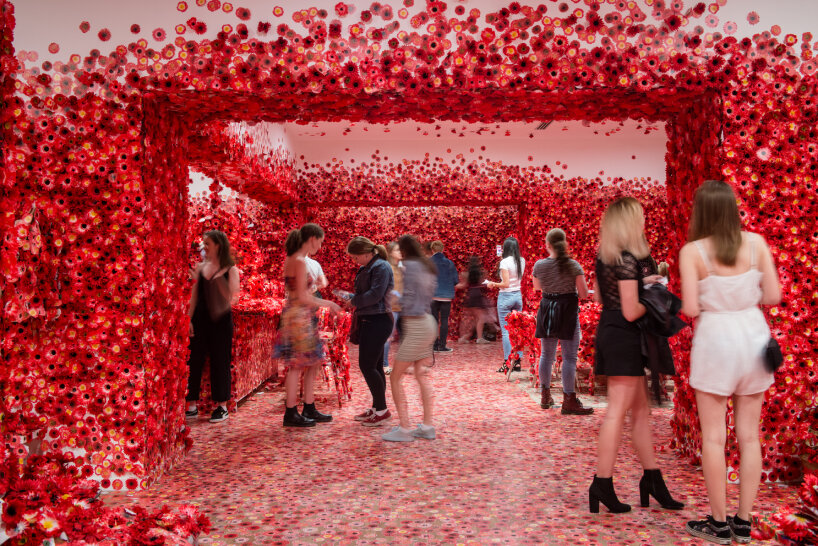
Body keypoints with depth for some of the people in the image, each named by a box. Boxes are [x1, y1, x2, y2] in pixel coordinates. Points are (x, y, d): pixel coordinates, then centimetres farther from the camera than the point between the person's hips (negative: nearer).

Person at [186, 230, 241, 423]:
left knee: (219, 362, 2)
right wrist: (189, 319, 4)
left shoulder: (230, 269, -3)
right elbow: (194, 295, 11)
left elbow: (231, 297, -10)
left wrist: (218, 279, -20)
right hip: (200, 319, 4)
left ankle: (222, 406, 12)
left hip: (220, 320, -4)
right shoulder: (200, 267, 10)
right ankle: (192, 405, 13)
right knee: (194, 360, 4)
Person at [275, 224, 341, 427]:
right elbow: (302, 297, -18)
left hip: (303, 318, 10)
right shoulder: (300, 261, -16)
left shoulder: (292, 259, 14)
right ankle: (291, 414, 7)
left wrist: (325, 304, 16)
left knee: (313, 363, 13)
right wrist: (327, 303, -7)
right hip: (298, 317, -10)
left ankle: (309, 409, 20)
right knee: (297, 365, -2)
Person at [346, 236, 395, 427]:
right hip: (369, 321, 10)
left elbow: (375, 294, -22)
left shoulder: (381, 267, -13)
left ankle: (382, 410, -2)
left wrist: (354, 302, -10)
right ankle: (376, 408, 22)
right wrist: (353, 299, 3)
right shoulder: (366, 268, 17)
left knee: (367, 365, -9)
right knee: (374, 366, 13)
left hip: (378, 322, -10)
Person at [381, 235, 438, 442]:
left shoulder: (411, 265, -13)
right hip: (427, 323, 9)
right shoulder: (428, 266, 13)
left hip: (416, 326, -9)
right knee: (421, 376, 12)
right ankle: (427, 426, 15)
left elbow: (408, 299, -17)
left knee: (395, 377, -2)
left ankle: (404, 429, -1)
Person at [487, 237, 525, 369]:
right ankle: (517, 361, 13)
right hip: (518, 296, 6)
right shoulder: (522, 261, 5)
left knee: (506, 331, -2)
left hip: (506, 297, -6)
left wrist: (493, 284, -3)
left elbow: (506, 284, -18)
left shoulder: (505, 262, -14)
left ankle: (507, 362, -2)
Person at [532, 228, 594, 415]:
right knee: (569, 356, 1)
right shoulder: (573, 266, -10)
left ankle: (546, 396, 24)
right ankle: (569, 400, 2)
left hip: (546, 309, 4)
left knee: (546, 354, 14)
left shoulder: (539, 265, -2)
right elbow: (584, 293, -8)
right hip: (568, 311, -3)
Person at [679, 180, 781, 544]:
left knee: (713, 436, 6)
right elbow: (773, 296, -1)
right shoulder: (755, 242, -1)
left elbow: (690, 309, -14)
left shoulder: (692, 251, -11)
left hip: (715, 338, -4)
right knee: (749, 435, 12)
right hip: (753, 335, 4)